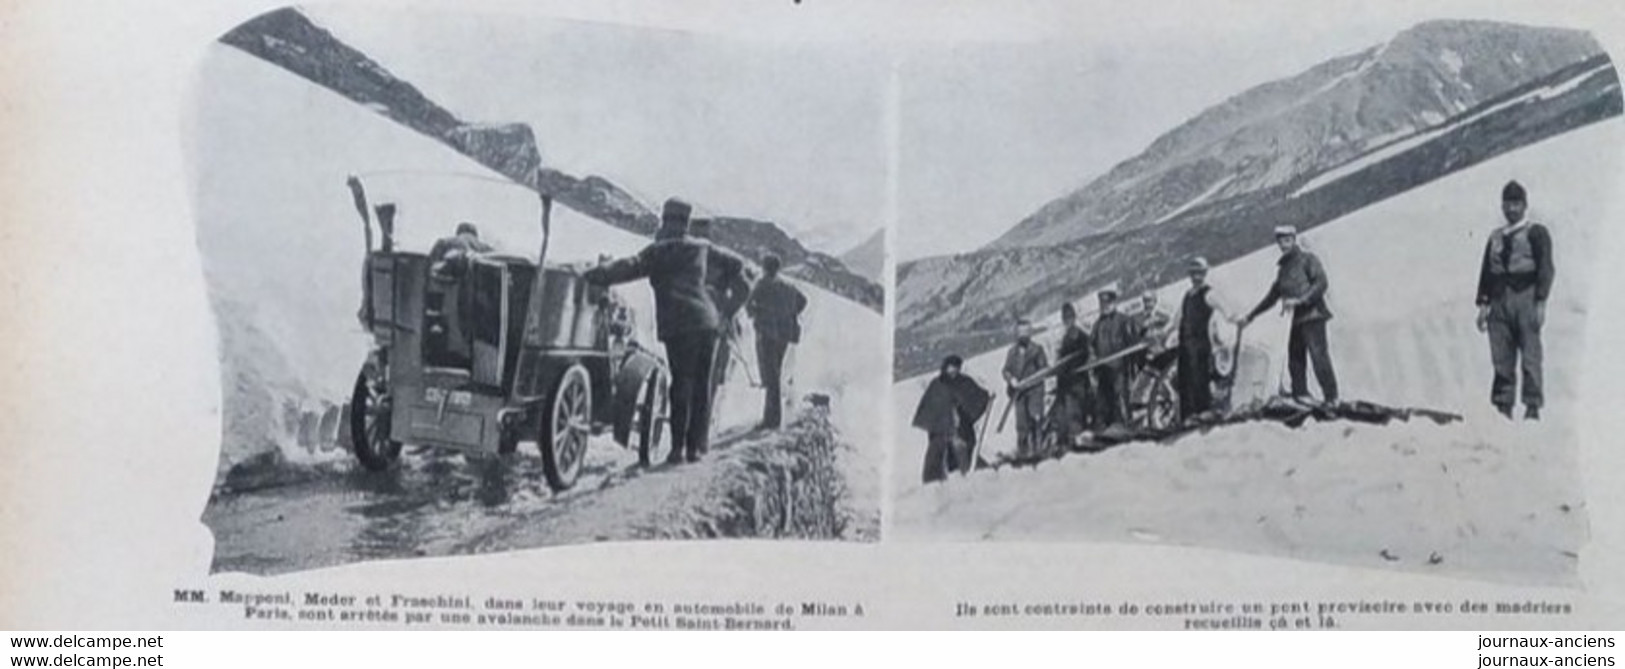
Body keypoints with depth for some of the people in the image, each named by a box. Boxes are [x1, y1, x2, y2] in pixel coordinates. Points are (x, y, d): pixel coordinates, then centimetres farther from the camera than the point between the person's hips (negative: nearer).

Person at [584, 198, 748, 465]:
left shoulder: (659, 251, 2)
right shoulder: (702, 250, 17)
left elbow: (629, 267, -11)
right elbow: (734, 266, 29)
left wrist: (590, 276, -14)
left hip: (681, 325, -4)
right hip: (708, 322, 4)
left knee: (682, 384, -3)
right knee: (701, 385, 9)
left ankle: (678, 446, -6)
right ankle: (696, 445, 12)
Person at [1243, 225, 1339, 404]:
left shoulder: (1308, 259, 3)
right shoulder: (1283, 267, 22)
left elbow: (1321, 283, -9)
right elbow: (1273, 295, 29)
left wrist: (1300, 300, -19)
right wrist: (1250, 316, 28)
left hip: (1312, 317, -7)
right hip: (1295, 320, 7)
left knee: (1319, 358, -14)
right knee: (1295, 362, 1)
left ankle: (1331, 399, -14)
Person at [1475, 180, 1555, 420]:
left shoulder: (1536, 232, 5)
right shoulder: (1495, 237, 19)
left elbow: (1546, 268, -2)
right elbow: (1486, 271, 17)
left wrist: (1540, 302, -12)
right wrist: (1483, 304, 8)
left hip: (1525, 297, -4)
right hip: (1500, 300, 4)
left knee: (1530, 356, -8)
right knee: (1501, 359, 1)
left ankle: (1533, 407, -7)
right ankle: (1502, 407, 2)